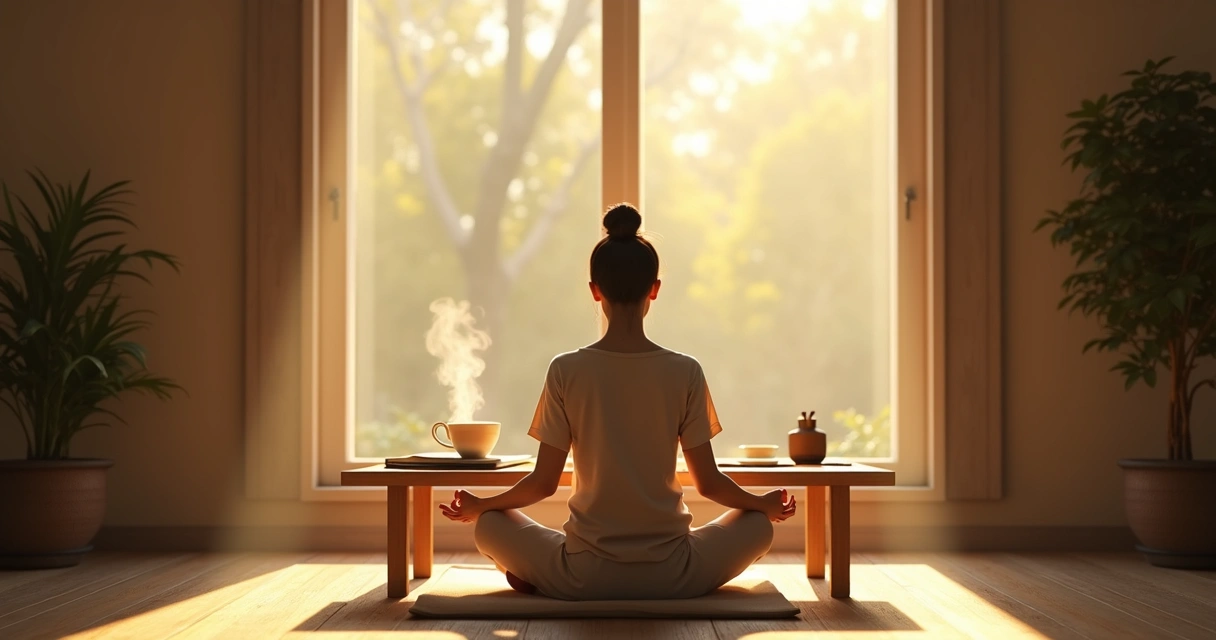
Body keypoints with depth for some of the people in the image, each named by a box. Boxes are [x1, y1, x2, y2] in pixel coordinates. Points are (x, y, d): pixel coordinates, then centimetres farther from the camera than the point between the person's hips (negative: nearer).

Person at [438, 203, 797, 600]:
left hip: (584, 578, 1)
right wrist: (764, 504, 18)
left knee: (490, 525, 26)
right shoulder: (685, 373, -6)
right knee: (758, 524, 25)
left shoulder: (566, 371, -7)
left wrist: (479, 506, 15)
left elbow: (543, 482, -3)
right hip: (670, 578, -1)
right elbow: (708, 482, -1)